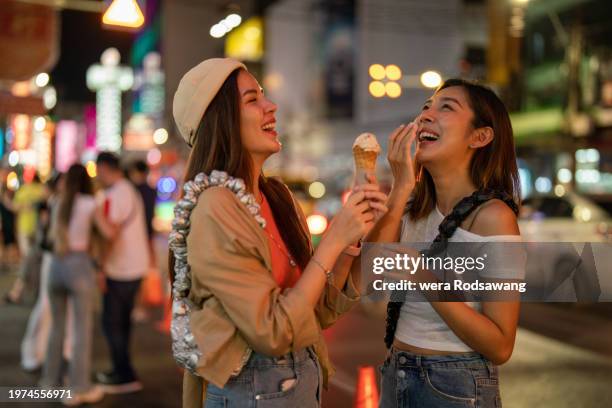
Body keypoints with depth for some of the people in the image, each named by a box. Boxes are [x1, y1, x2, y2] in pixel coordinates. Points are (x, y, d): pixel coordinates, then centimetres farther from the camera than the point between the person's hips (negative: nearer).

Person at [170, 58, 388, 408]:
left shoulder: (278, 195, 2)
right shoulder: (215, 210, -20)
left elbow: (320, 311, 4)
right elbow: (271, 332, -23)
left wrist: (351, 239, -9)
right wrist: (333, 240, -20)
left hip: (305, 378, 7)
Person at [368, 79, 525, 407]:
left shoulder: (493, 216, -17)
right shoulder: (414, 204, 3)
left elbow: (500, 347, -19)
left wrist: (427, 279, -27)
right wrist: (399, 190, -16)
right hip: (396, 376, 6)